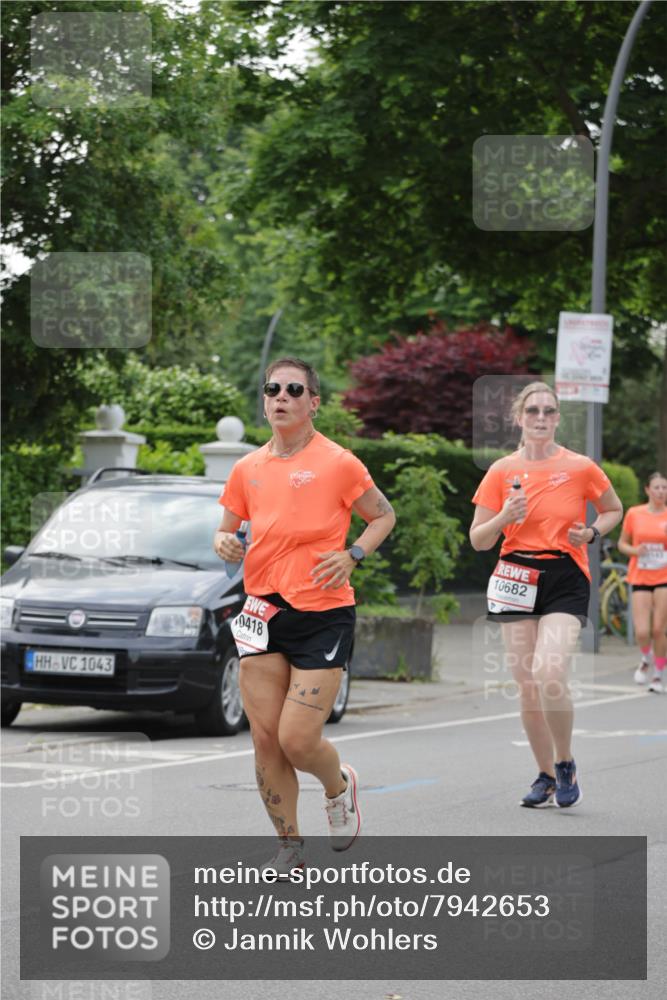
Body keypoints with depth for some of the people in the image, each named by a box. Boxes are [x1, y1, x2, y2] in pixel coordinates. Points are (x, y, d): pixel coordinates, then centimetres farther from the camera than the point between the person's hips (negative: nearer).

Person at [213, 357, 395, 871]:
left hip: (324, 612, -4)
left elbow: (383, 515, 7)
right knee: (266, 739, 1)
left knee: (297, 740, -9)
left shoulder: (338, 463, -5)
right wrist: (224, 542, -5)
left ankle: (340, 786, 25)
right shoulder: (248, 468, 8)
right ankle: (289, 847, 15)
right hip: (263, 611, 4)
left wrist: (353, 556, -9)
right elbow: (227, 528, 18)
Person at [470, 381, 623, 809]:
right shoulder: (502, 472, 3)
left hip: (565, 581, -3)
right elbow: (478, 540, 4)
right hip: (517, 578, 3)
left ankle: (566, 764, -1)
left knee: (548, 672, -22)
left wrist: (591, 533, -4)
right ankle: (546, 775, 20)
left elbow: (614, 510, 15)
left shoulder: (580, 468, -1)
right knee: (527, 685, 3)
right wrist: (505, 517, -15)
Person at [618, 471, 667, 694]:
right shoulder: (634, 514, 0)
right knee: (642, 632, -9)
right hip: (640, 578, 0)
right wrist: (634, 550, -10)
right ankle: (646, 659, 25)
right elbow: (622, 543, 10)